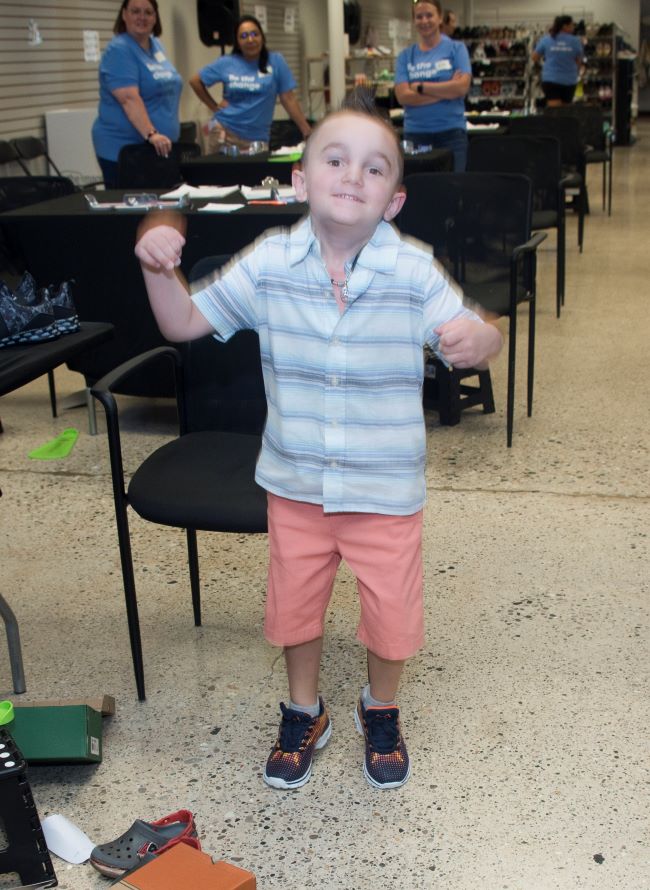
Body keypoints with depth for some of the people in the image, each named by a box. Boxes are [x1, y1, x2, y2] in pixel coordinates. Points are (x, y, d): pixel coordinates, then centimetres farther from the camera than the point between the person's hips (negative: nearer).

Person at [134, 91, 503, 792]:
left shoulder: (412, 271, -15)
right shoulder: (269, 264, -9)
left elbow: (470, 336, -13)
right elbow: (184, 323, -3)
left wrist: (476, 338, -37)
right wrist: (158, 268, -22)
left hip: (386, 488, -2)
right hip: (295, 482, 2)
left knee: (391, 614, 13)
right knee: (294, 606, 19)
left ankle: (381, 711, 46)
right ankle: (304, 713, 48)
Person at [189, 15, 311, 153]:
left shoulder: (275, 61, -2)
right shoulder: (226, 63, 1)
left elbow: (289, 99, -2)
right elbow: (195, 81, 11)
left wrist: (308, 133, -7)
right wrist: (214, 106, 3)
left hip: (257, 137, 0)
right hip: (224, 131, 0)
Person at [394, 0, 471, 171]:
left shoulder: (456, 48, 4)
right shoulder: (406, 55, 8)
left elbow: (462, 87, -9)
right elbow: (403, 96, -5)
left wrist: (420, 87, -6)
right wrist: (447, 91, -10)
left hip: (451, 131, -1)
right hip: (415, 133, 1)